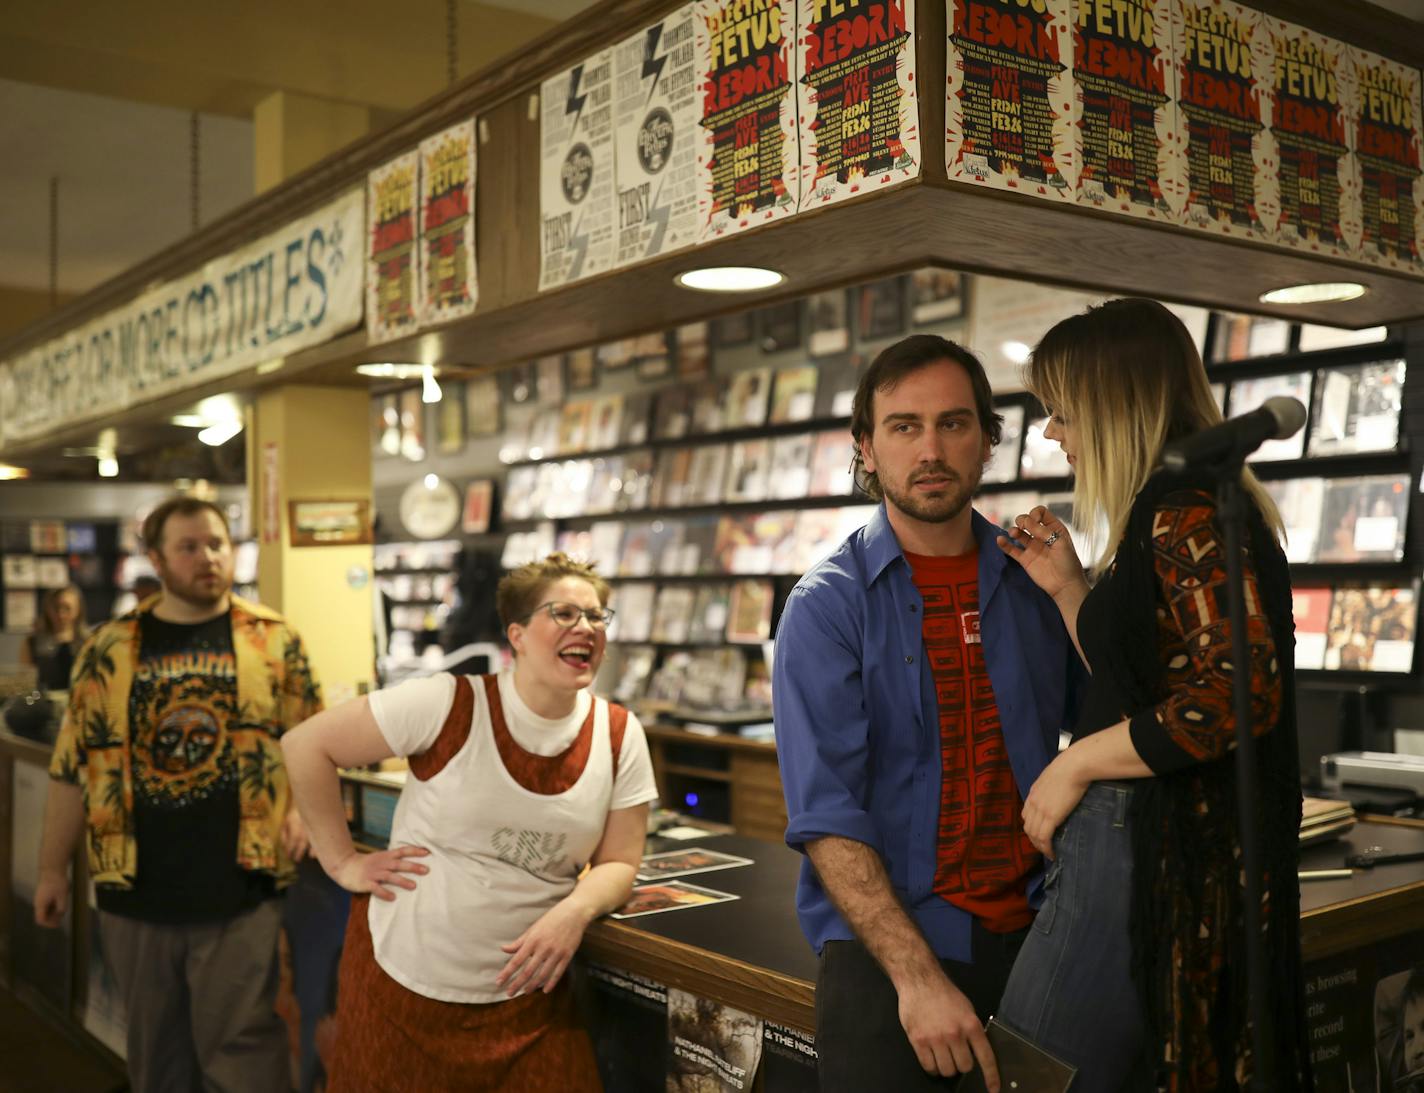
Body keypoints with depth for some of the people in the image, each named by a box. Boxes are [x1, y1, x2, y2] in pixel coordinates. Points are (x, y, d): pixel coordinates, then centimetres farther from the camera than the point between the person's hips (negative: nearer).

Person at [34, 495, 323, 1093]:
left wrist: (301, 807, -14)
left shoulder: (274, 640, 1)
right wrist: (53, 868, 8)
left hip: (238, 888, -2)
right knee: (156, 1044, 16)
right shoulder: (109, 648, 4)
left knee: (239, 1043, 3)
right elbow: (72, 764, 8)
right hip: (136, 890, 2)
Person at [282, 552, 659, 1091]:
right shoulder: (449, 703, -16)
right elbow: (305, 745, -9)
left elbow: (618, 863, 1)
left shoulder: (618, 736, -4)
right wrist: (342, 861, -8)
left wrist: (575, 911, -19)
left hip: (526, 993, 3)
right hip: (403, 981, -2)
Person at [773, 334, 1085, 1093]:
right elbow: (824, 815, -13)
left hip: (1035, 931, 3)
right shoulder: (827, 604, -5)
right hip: (887, 941, -2)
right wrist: (918, 975, -20)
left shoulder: (1038, 581, 6)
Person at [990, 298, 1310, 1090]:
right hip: (1150, 841, 10)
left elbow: (1241, 693, -25)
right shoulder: (1168, 509, 15)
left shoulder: (1186, 509, -15)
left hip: (1151, 854, -10)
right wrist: (1068, 588, 10)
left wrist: (1077, 765, -16)